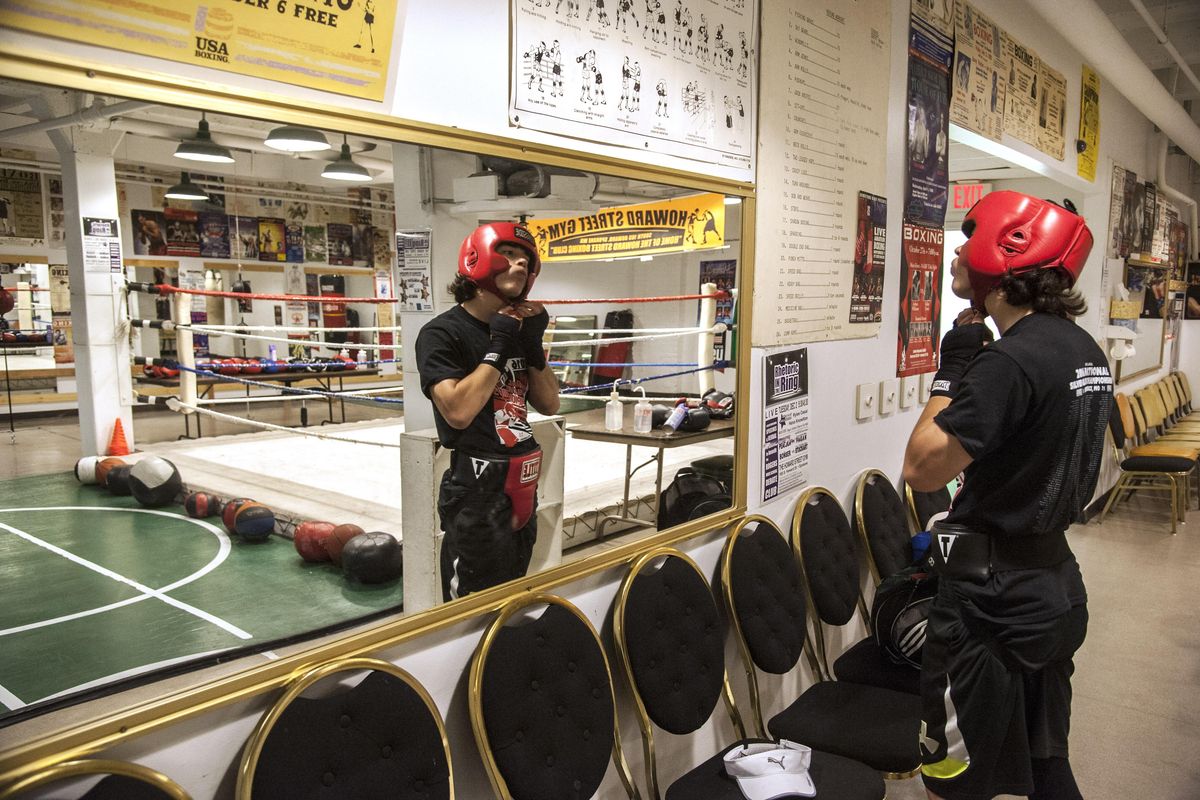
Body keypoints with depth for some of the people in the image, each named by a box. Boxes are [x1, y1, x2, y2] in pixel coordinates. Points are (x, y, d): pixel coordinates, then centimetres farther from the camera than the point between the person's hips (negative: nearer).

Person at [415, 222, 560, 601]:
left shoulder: (516, 329, 12)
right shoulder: (442, 333, -11)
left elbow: (550, 405, 10)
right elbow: (458, 411, -25)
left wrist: (532, 344, -3)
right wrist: (499, 348, -17)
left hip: (522, 486, 8)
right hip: (477, 490, -8)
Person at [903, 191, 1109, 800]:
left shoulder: (1010, 361, -24)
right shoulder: (1084, 349, 6)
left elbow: (922, 469, -22)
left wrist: (951, 370, -14)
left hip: (992, 601, -9)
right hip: (1055, 584, 9)